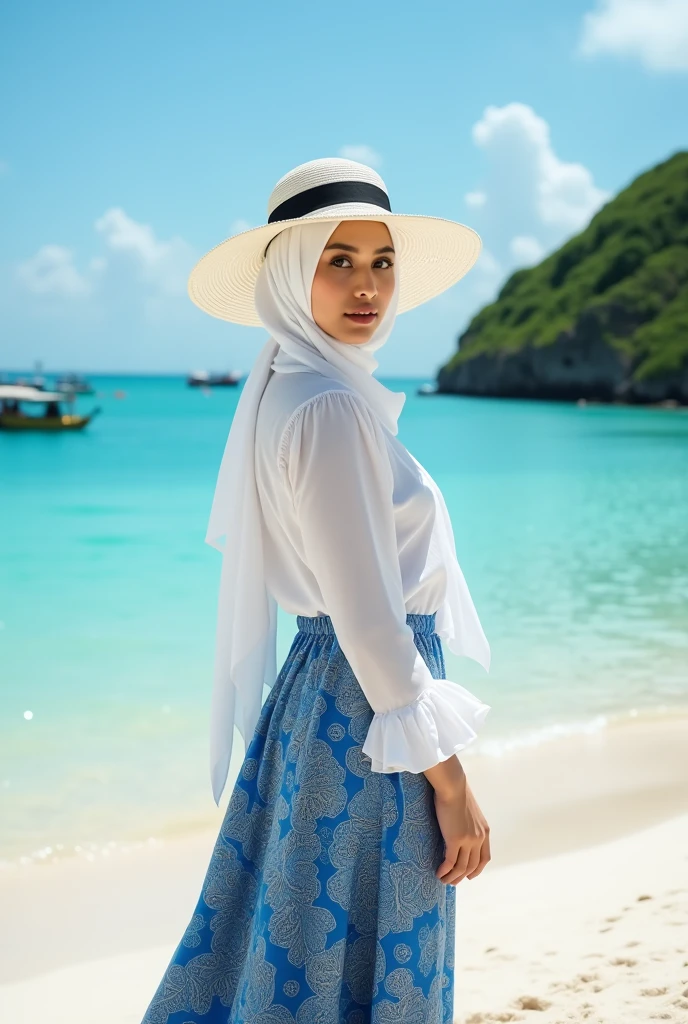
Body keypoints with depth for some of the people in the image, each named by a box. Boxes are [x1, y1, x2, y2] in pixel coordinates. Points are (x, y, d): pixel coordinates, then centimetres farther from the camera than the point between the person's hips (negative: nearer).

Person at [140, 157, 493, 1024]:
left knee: (281, 947, 20)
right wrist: (449, 781, -16)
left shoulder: (282, 390, 9)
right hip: (366, 709, -9)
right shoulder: (331, 407, -21)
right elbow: (368, 621, -22)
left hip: (313, 689, 9)